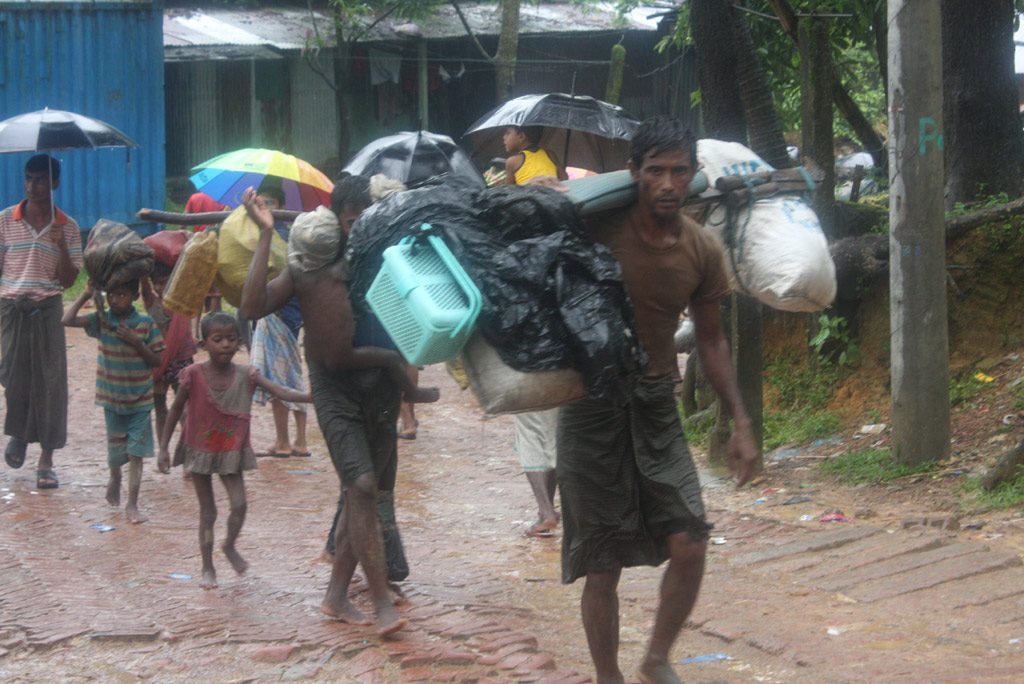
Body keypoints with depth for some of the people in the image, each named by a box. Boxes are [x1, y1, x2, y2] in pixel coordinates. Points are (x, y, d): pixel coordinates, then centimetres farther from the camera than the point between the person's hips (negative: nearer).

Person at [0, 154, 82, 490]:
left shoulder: (67, 227, 3)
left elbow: (67, 280, 2)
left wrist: (61, 246, -13)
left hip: (47, 308, 0)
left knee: (50, 381, -1)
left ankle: (46, 461, 6)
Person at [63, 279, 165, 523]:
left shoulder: (146, 324, -8)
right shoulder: (102, 320, -4)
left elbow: (157, 361, -7)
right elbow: (67, 320, -16)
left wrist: (136, 342, -20)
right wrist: (86, 294, -12)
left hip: (140, 400, -2)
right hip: (112, 399, 2)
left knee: (136, 452, -4)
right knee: (115, 450, 13)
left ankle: (132, 505, -1)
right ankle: (115, 479, 45)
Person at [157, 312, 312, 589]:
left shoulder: (245, 376, -9)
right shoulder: (194, 375, -14)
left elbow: (279, 391, -20)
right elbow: (175, 411, -4)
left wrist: (308, 396, -37)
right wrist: (163, 449, -4)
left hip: (232, 452, 2)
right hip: (200, 450, -2)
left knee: (239, 504, -9)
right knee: (207, 511, 5)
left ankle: (230, 546, 21)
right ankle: (208, 568, 19)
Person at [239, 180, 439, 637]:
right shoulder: (312, 268, -3)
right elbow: (253, 307, -14)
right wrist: (266, 235, -15)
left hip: (380, 386, 4)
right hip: (335, 390, -4)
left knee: (362, 492, 10)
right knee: (361, 485, -18)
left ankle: (336, 595, 22)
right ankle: (382, 602, -14)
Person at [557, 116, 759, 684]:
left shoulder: (702, 251, -2)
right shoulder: (599, 229, -14)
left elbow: (710, 340, 10)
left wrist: (740, 422, 7)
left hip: (656, 403, 3)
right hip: (593, 404, -3)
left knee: (689, 545, -5)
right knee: (603, 564, 2)